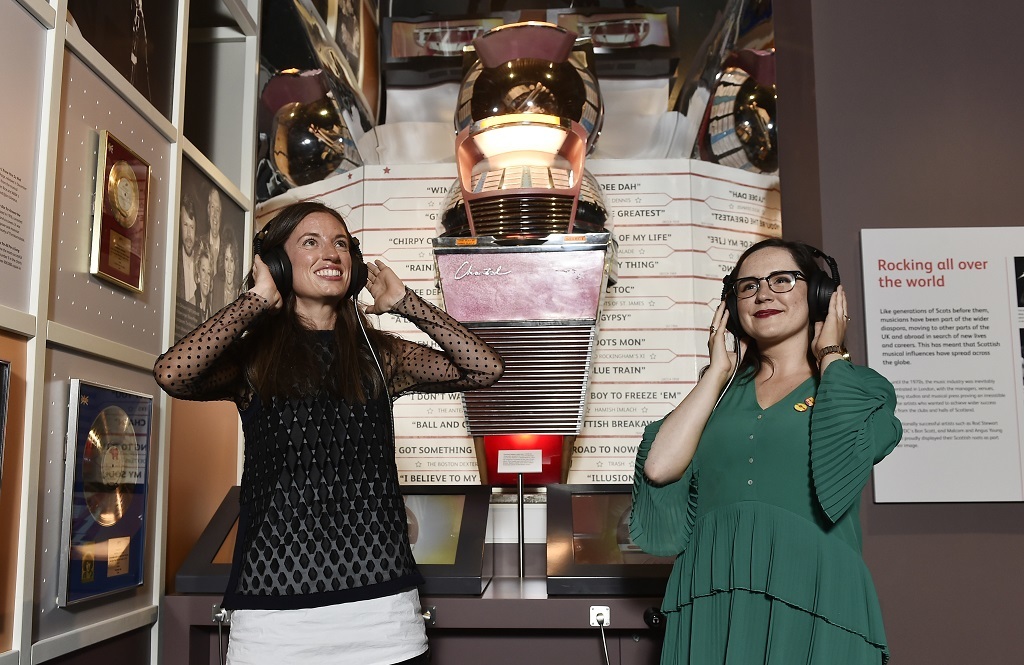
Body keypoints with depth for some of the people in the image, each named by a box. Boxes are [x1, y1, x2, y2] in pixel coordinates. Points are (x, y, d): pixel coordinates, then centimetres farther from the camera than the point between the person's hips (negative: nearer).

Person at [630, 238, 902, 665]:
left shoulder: (859, 386, 9)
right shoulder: (721, 394, 15)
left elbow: (841, 458, -14)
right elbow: (660, 469, -2)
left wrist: (830, 356, 2)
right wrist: (718, 371, 8)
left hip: (810, 598, -2)